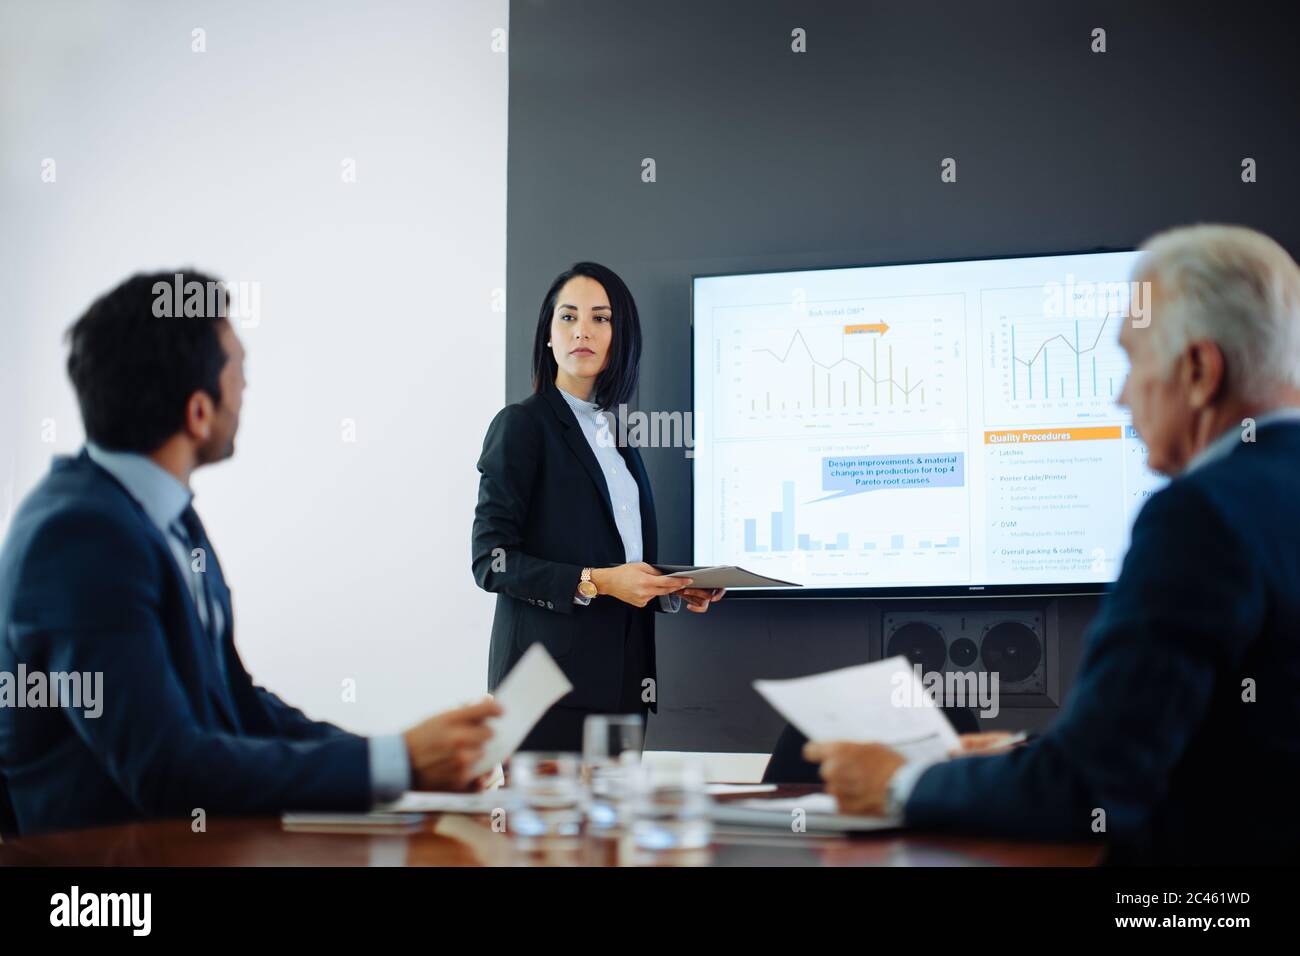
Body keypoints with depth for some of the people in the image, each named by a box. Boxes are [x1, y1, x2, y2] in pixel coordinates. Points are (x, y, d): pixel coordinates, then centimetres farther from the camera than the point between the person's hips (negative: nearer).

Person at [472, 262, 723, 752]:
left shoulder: (616, 433, 17)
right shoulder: (521, 424, -4)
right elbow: (490, 559, -11)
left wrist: (672, 591, 5)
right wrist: (595, 582, -19)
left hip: (619, 675, 7)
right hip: (549, 674, -7)